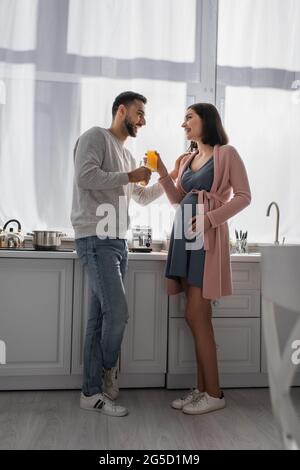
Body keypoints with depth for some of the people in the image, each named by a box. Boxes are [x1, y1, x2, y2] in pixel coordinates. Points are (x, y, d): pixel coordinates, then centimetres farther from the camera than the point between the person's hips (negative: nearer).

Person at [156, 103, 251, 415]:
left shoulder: (226, 153, 1)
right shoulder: (187, 159, 20)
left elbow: (243, 196, -4)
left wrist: (211, 218, -15)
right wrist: (163, 173, 6)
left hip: (208, 237, -7)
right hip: (184, 235, 7)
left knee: (196, 315, -9)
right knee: (198, 317, 8)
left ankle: (214, 394, 4)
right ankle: (202, 389, 16)